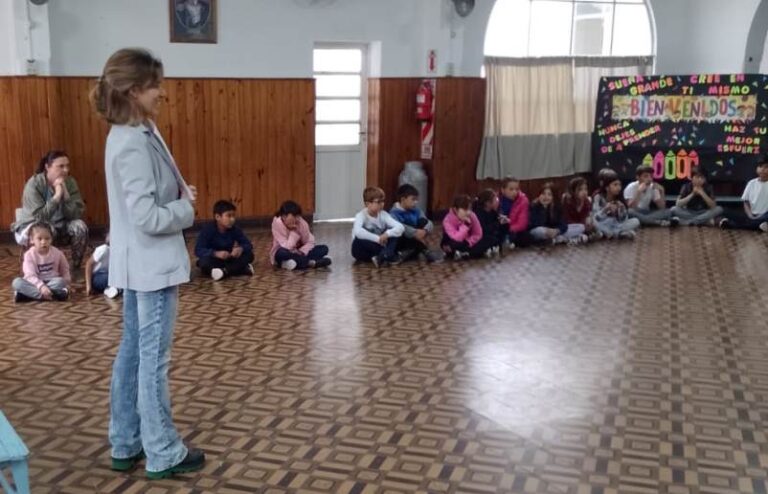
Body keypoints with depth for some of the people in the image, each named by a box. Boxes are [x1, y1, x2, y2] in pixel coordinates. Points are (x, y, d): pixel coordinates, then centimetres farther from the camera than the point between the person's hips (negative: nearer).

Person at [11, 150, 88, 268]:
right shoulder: (34, 184, -20)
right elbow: (39, 217, -28)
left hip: (59, 226, 4)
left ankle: (76, 267, -9)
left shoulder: (70, 182, -10)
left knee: (79, 226, -25)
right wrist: (57, 196, -33)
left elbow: (76, 215, -17)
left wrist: (66, 194, -29)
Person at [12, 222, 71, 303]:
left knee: (61, 282, -33)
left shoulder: (57, 253, -3)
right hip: (35, 283, -1)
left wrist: (66, 282, -4)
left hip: (52, 282, 1)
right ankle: (53, 295, -41)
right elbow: (30, 275, -22)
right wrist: (41, 286, -38)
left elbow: (65, 270, 13)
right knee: (17, 282, -30)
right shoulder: (29, 255, -11)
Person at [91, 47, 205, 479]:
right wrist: (186, 209, -9)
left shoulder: (133, 134, 9)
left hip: (140, 264, 10)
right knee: (154, 359, 1)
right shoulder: (135, 144, -22)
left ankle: (126, 445, 29)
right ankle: (164, 454, 15)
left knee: (133, 352, 16)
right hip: (153, 265, -10)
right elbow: (148, 217, -26)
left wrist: (180, 193, 3)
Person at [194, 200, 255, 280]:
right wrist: (216, 253, -43)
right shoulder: (207, 230, -19)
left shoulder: (235, 229, -7)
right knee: (204, 262, -37)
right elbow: (198, 250, -28)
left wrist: (241, 248, -31)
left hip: (229, 259, 3)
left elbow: (248, 245, -7)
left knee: (249, 255, -17)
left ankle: (225, 271, -32)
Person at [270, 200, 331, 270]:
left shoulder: (302, 223, -13)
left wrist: (301, 252, -24)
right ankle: (312, 262, -29)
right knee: (282, 253, -41)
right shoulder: (277, 223, -24)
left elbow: (310, 242, -8)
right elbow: (286, 247, -27)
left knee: (324, 249, -14)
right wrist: (294, 232, -30)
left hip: (298, 253, 4)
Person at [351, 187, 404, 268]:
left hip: (379, 247, 4)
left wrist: (387, 234, -36)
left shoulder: (383, 214, -6)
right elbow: (358, 232, -40)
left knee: (393, 233, -15)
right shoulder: (361, 216, -18)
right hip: (364, 251, -3)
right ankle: (389, 256, -29)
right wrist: (377, 239, -40)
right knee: (359, 239, -36)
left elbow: (400, 227, -18)